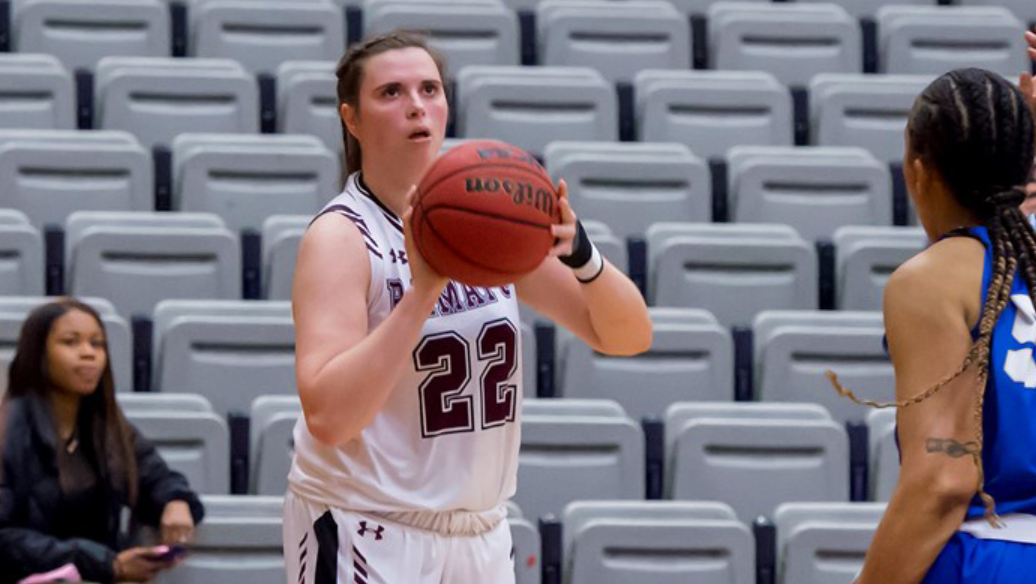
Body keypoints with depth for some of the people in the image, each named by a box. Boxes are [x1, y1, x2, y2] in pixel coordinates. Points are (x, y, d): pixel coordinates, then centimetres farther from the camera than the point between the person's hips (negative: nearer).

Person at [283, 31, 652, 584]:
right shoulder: (340, 237, -12)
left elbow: (627, 337, 1)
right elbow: (326, 417, -24)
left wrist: (580, 256, -19)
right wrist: (422, 290, -29)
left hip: (481, 536, 6)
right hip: (366, 537, -6)